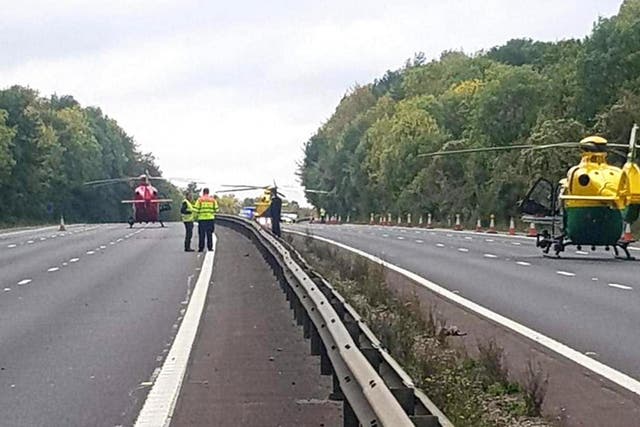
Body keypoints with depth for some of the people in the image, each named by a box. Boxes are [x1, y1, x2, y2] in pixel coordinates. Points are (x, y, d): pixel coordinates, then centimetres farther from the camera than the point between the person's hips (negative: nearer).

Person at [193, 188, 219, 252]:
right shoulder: (213, 200, 5)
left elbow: (196, 209, -8)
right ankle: (210, 247, 5)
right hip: (210, 218, 2)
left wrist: (196, 215, 9)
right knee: (209, 233, 7)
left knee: (202, 234, 3)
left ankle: (201, 248, 1)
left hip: (202, 218, -2)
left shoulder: (200, 199, -3)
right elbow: (216, 209, 4)